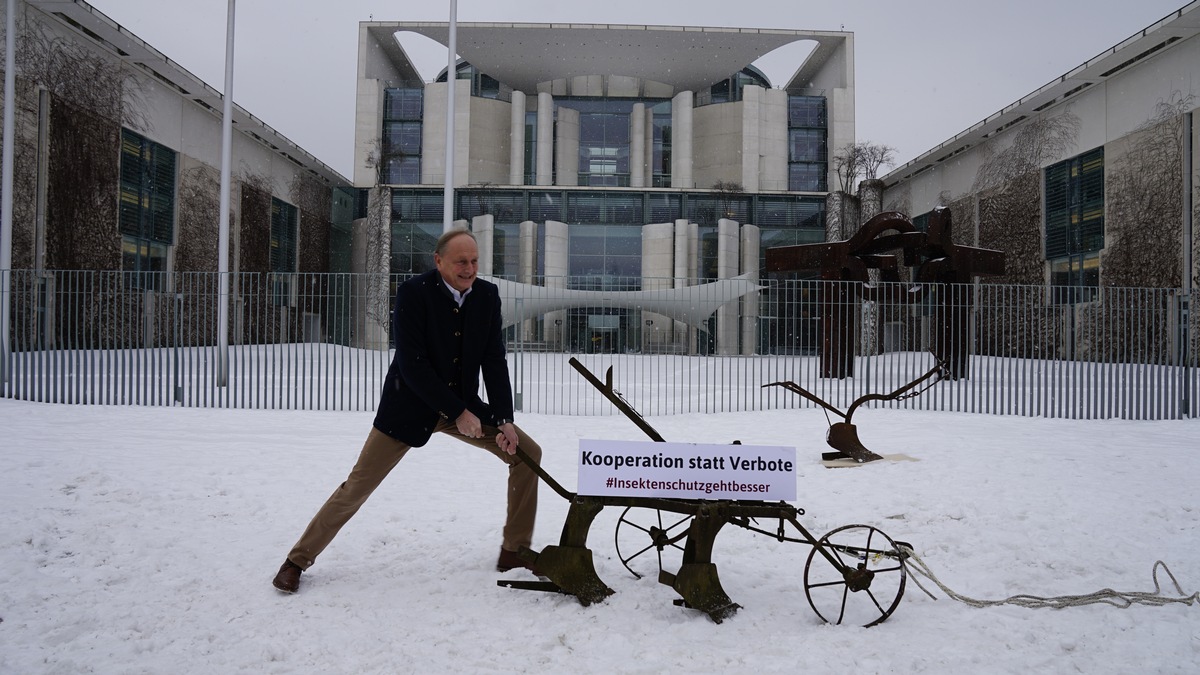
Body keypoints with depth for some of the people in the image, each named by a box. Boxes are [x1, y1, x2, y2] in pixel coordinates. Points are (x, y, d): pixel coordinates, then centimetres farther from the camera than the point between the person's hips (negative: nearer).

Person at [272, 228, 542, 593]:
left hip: (464, 405, 5)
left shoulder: (487, 294, -4)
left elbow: (494, 361, -4)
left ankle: (515, 549, 11)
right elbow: (412, 364, -22)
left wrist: (504, 420, -14)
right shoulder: (412, 292, -17)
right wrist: (457, 413, -22)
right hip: (410, 405, -4)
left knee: (527, 452, -2)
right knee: (358, 485, -2)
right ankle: (298, 559, 19)